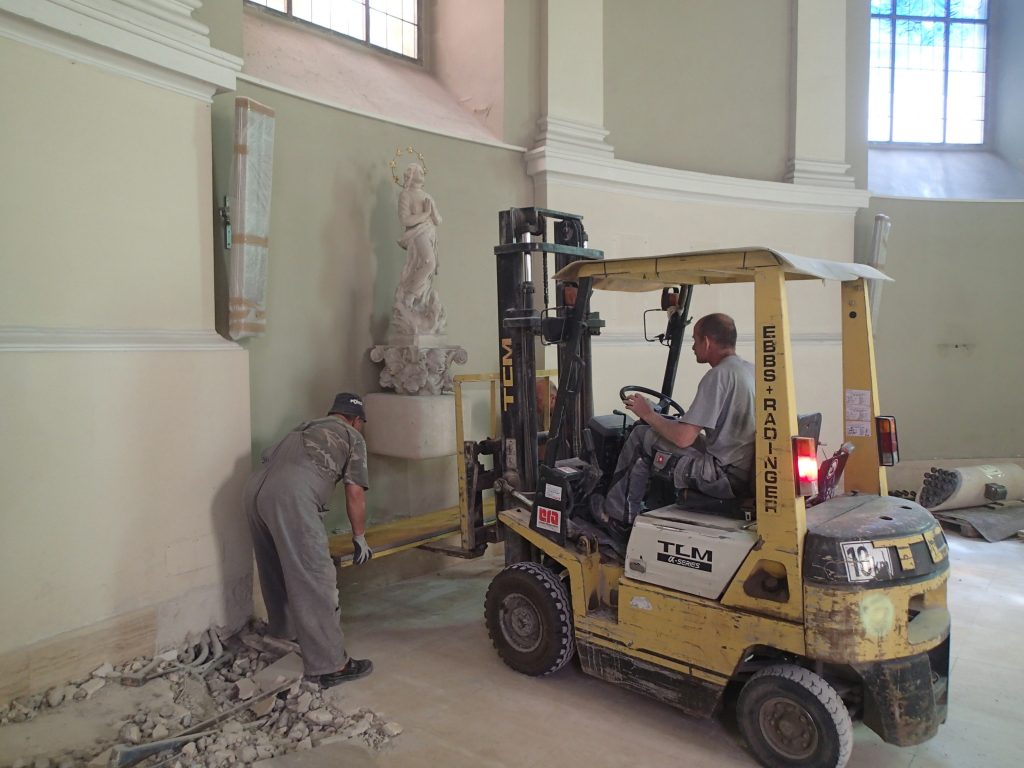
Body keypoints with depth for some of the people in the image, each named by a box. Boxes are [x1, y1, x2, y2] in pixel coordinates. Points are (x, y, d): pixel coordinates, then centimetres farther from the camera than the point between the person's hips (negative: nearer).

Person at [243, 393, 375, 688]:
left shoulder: (305, 427, 35)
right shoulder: (352, 436, 18)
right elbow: (355, 492, 12)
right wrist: (359, 537, 22)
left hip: (254, 486, 8)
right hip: (291, 495, -8)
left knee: (277, 567, 26)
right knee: (315, 580, -5)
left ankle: (283, 628, 46)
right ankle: (330, 665, -3)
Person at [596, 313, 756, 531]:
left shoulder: (718, 376, -17)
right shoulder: (748, 369, 11)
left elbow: (683, 438, -20)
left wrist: (647, 414, -3)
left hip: (726, 476, -9)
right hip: (749, 472, 9)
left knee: (641, 437, 0)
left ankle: (616, 513, 14)